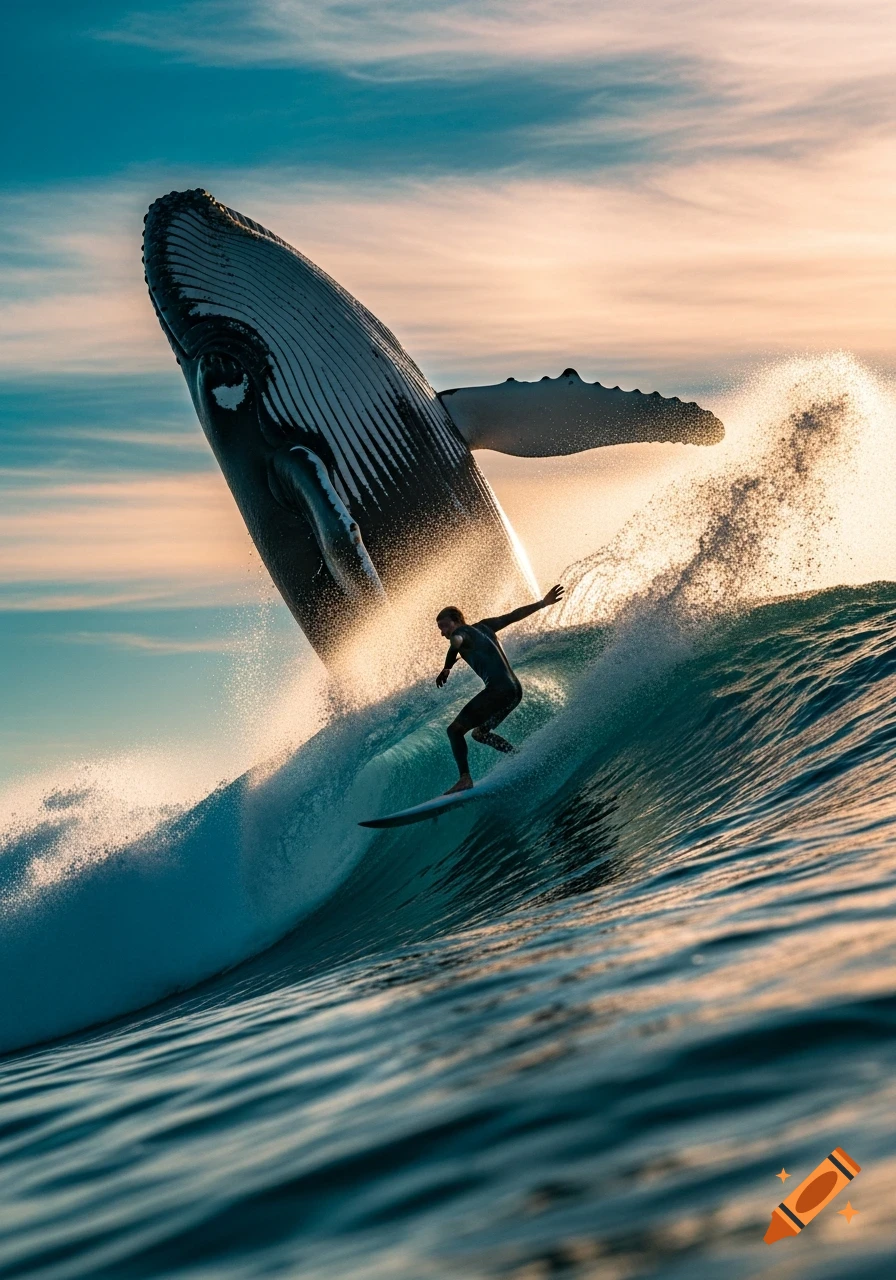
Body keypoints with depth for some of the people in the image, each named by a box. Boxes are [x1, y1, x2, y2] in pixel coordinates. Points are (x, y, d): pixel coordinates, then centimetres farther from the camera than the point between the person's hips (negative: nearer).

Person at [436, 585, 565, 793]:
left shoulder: (461, 632, 0)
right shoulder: (482, 626, 22)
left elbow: (456, 642, -26)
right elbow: (514, 615, 28)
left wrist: (446, 669, -36)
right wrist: (543, 603, 36)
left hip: (499, 689, -9)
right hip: (515, 690, 9)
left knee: (454, 729, -7)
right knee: (480, 733, 23)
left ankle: (465, 778, -20)